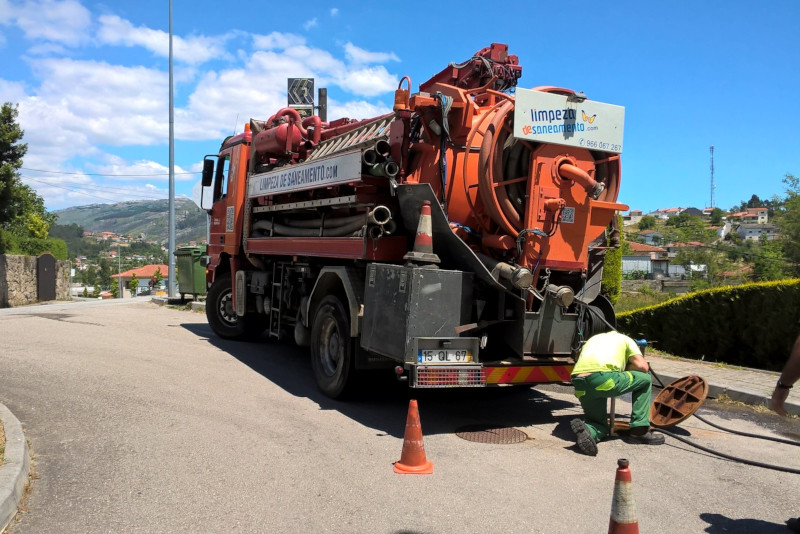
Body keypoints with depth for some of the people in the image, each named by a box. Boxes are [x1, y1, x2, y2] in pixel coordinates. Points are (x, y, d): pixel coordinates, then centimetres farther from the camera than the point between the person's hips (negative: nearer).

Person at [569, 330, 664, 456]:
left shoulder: (593, 338, 39)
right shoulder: (626, 340, 25)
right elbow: (643, 367, 12)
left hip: (578, 384, 5)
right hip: (602, 378, -5)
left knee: (601, 426, 25)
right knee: (645, 379, 22)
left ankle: (587, 430, -11)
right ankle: (639, 430, 18)